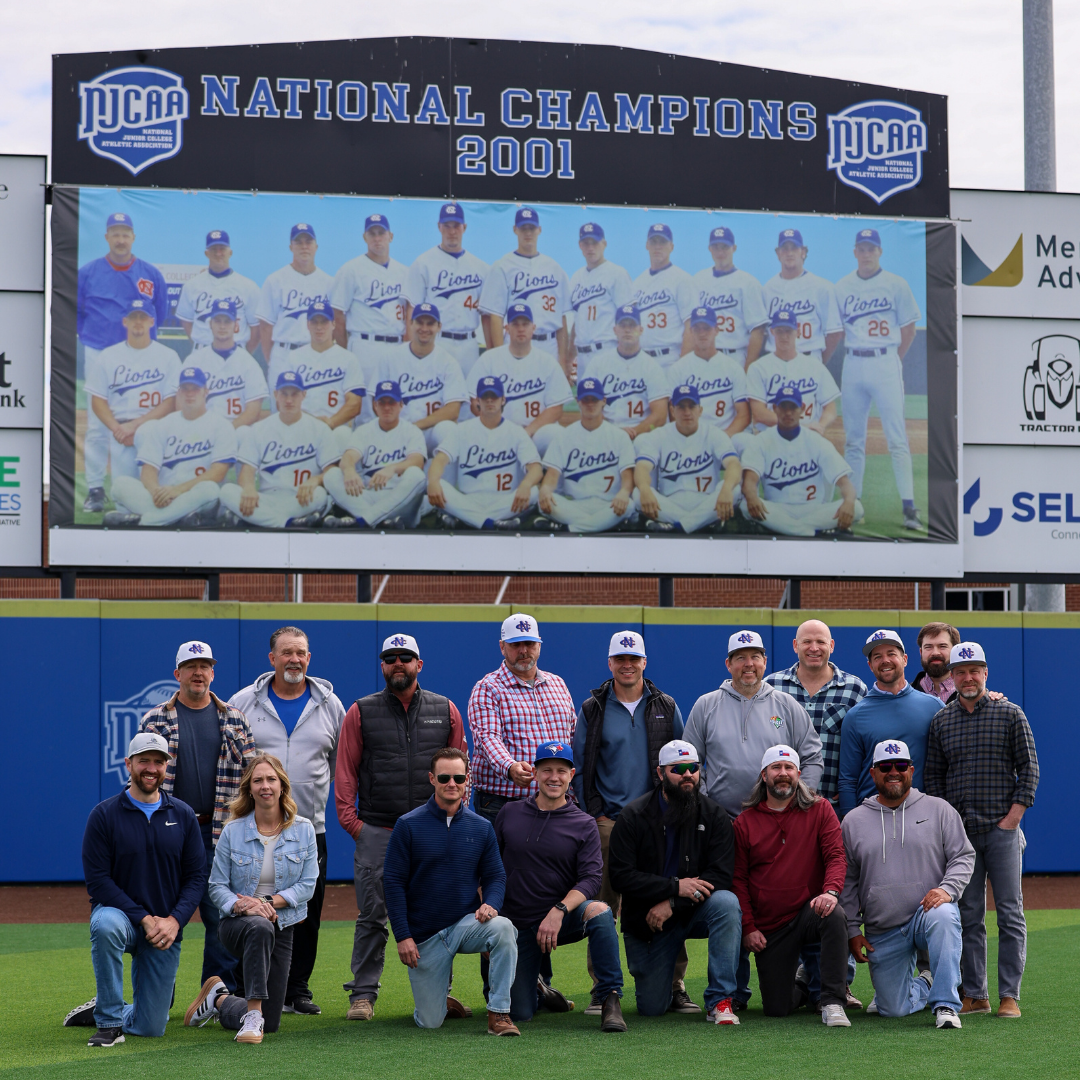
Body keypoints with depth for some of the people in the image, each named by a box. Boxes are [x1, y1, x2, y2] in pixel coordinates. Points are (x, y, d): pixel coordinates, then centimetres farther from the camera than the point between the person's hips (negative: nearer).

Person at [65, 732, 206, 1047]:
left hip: (167, 927, 3)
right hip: (119, 912, -2)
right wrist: (144, 919, -20)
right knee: (106, 925, -41)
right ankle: (109, 1021, -25)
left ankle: (102, 1010, 31)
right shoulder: (104, 815, -6)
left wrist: (174, 920, -15)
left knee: (151, 1027, -3)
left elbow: (197, 876, 2)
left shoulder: (183, 815, 3)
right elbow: (97, 880, -11)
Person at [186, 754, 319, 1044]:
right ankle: (252, 1014, -35)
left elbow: (307, 884, -4)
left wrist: (269, 902, -19)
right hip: (237, 923, -2)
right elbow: (217, 886, -3)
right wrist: (242, 906, -24)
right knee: (260, 928, -43)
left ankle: (220, 1000, 33)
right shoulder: (233, 831, -3)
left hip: (283, 925, 3)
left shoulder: (303, 830, 0)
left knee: (270, 1023, 1)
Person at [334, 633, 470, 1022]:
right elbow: (345, 769, 4)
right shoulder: (361, 712, 5)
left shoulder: (446, 711, 9)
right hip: (376, 832, -1)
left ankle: (438, 993, 9)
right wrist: (349, 818, -4)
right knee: (372, 916, -1)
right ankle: (363, 996, 5)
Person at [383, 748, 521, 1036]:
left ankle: (499, 1012, -23)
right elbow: (393, 882, -5)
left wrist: (490, 904, -16)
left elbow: (495, 875, 8)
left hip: (467, 922, 2)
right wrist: (402, 937, -11)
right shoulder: (408, 825, -5)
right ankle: (439, 995, 33)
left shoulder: (481, 827, 4)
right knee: (430, 1022, -5)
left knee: (503, 928, -33)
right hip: (424, 936, -1)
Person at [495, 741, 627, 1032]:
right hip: (518, 926, 1)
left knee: (600, 911, -35)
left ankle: (610, 1000, -27)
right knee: (519, 1013, -5)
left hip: (564, 918, -1)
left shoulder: (584, 825, 0)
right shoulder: (509, 814, 5)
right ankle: (536, 984, 32)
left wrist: (559, 911, -27)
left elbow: (591, 879, -10)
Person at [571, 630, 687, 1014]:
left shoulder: (666, 708, 10)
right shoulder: (592, 710, 7)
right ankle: (603, 988, 3)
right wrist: (596, 815, -2)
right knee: (603, 907, -2)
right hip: (607, 822, -1)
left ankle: (673, 985, 3)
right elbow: (579, 767, 6)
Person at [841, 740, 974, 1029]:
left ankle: (946, 1004, -30)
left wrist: (948, 889, -18)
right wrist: (852, 930, 3)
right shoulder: (853, 821, 8)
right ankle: (925, 985, 33)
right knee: (893, 1008, -3)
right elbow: (847, 881, 11)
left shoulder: (939, 810, 5)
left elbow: (964, 856, 2)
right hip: (882, 933, 2)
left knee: (943, 917, -39)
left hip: (928, 912, -2)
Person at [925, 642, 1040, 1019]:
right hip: (960, 832, 2)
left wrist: (1013, 816, -7)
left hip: (1003, 830, -2)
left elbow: (1028, 769, 2)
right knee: (968, 916, 3)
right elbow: (933, 776, 13)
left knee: (1010, 914, -4)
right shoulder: (941, 722, 10)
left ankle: (1010, 996, -1)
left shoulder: (1010, 715, 3)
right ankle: (975, 995, 8)